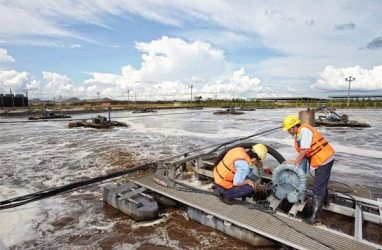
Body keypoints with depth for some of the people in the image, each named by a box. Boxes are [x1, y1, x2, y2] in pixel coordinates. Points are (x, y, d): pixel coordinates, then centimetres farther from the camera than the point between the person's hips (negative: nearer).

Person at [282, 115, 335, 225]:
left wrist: (295, 162, -14)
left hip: (324, 160, -10)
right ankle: (324, 201, 53)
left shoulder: (304, 130, -22)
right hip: (322, 159, 10)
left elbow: (304, 150, -25)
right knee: (322, 183, 30)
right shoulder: (298, 134, 7)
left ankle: (316, 217, -1)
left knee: (318, 188, -7)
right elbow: (303, 153, 7)